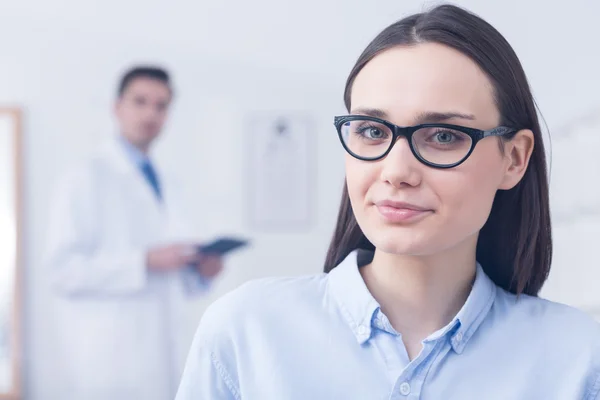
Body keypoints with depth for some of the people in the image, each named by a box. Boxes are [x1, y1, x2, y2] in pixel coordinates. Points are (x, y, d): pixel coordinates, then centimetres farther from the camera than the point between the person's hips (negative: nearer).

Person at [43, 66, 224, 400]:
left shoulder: (171, 189, 17)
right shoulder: (86, 179, -4)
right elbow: (64, 270, -14)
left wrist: (202, 271, 2)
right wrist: (145, 262, -20)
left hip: (161, 362, 6)